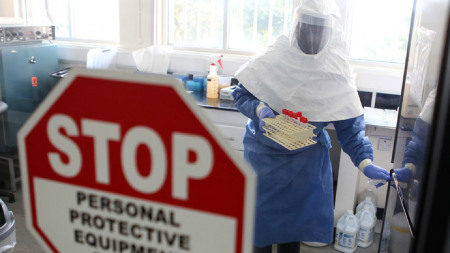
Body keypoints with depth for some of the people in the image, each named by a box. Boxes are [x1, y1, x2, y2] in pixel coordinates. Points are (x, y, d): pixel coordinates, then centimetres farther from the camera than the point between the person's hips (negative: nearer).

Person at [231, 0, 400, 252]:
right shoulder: (273, 58, -13)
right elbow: (241, 94, -4)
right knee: (261, 214, 7)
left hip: (308, 161, 1)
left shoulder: (337, 72, -10)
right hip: (264, 155, -1)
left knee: (296, 219, 12)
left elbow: (350, 126, -9)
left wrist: (365, 162, -22)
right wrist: (259, 110, -25)